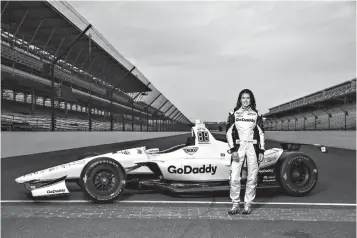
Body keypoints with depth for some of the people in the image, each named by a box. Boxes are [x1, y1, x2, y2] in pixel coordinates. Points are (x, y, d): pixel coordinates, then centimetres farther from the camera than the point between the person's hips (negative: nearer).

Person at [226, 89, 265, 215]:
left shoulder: (256, 114, 9)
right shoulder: (233, 114, 6)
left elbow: (261, 134, 10)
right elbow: (229, 132, 2)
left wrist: (261, 151, 3)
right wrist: (233, 150, -7)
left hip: (253, 147, 1)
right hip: (238, 147, -1)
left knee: (252, 178, 2)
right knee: (234, 178, -7)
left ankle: (247, 205, 13)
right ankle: (235, 205, 5)